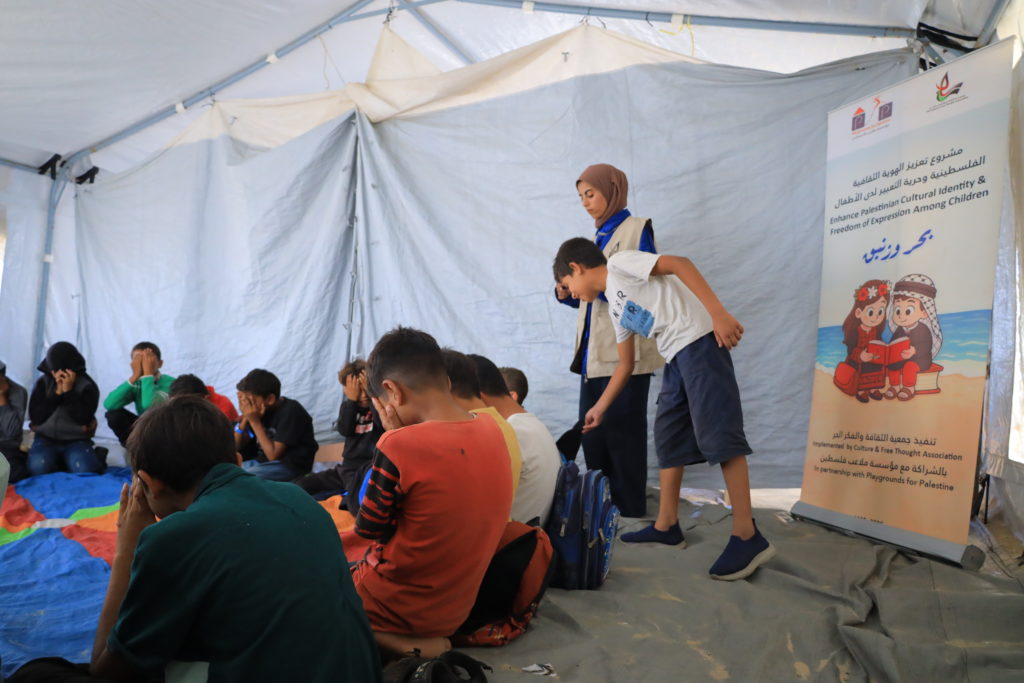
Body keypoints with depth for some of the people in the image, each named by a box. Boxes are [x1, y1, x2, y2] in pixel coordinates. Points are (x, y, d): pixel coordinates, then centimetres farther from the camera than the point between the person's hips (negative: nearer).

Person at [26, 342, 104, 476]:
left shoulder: (87, 386, -4)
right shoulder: (43, 383, 3)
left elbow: (84, 419, -16)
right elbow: (35, 417, -6)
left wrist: (69, 392, -19)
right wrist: (56, 394, -15)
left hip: (77, 441, -2)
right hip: (46, 439, 2)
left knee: (84, 469, -30)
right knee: (38, 467, -29)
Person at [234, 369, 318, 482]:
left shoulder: (290, 411, -17)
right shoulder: (259, 409, 3)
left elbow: (273, 455, -20)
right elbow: (236, 446, 5)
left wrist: (255, 421, -20)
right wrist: (245, 418, -10)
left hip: (291, 466, -8)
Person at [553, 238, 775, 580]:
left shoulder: (619, 263, -1)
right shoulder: (615, 308, 24)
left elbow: (679, 264, -13)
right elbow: (625, 365, 29)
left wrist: (718, 313, -22)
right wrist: (599, 408, 33)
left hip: (699, 341, -10)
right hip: (676, 357, 10)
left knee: (717, 433, -13)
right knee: (668, 437, 12)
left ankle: (747, 537, -10)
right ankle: (666, 525, 21)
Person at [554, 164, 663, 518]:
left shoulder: (637, 229, -2)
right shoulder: (598, 237, 19)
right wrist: (567, 292, 1)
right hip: (594, 351, 8)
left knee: (622, 432, -4)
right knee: (592, 432, 9)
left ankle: (630, 509, 7)